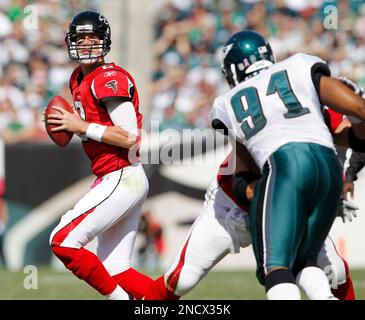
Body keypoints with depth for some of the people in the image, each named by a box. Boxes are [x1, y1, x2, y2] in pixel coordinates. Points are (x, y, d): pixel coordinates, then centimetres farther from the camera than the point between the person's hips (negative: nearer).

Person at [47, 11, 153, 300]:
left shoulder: (109, 79, -15)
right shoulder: (79, 79, 14)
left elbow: (129, 137, -19)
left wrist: (82, 127, -16)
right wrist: (71, 125, 8)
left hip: (122, 179, -10)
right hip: (119, 180, 10)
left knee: (63, 242, -11)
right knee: (116, 271, 9)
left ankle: (119, 298, -4)